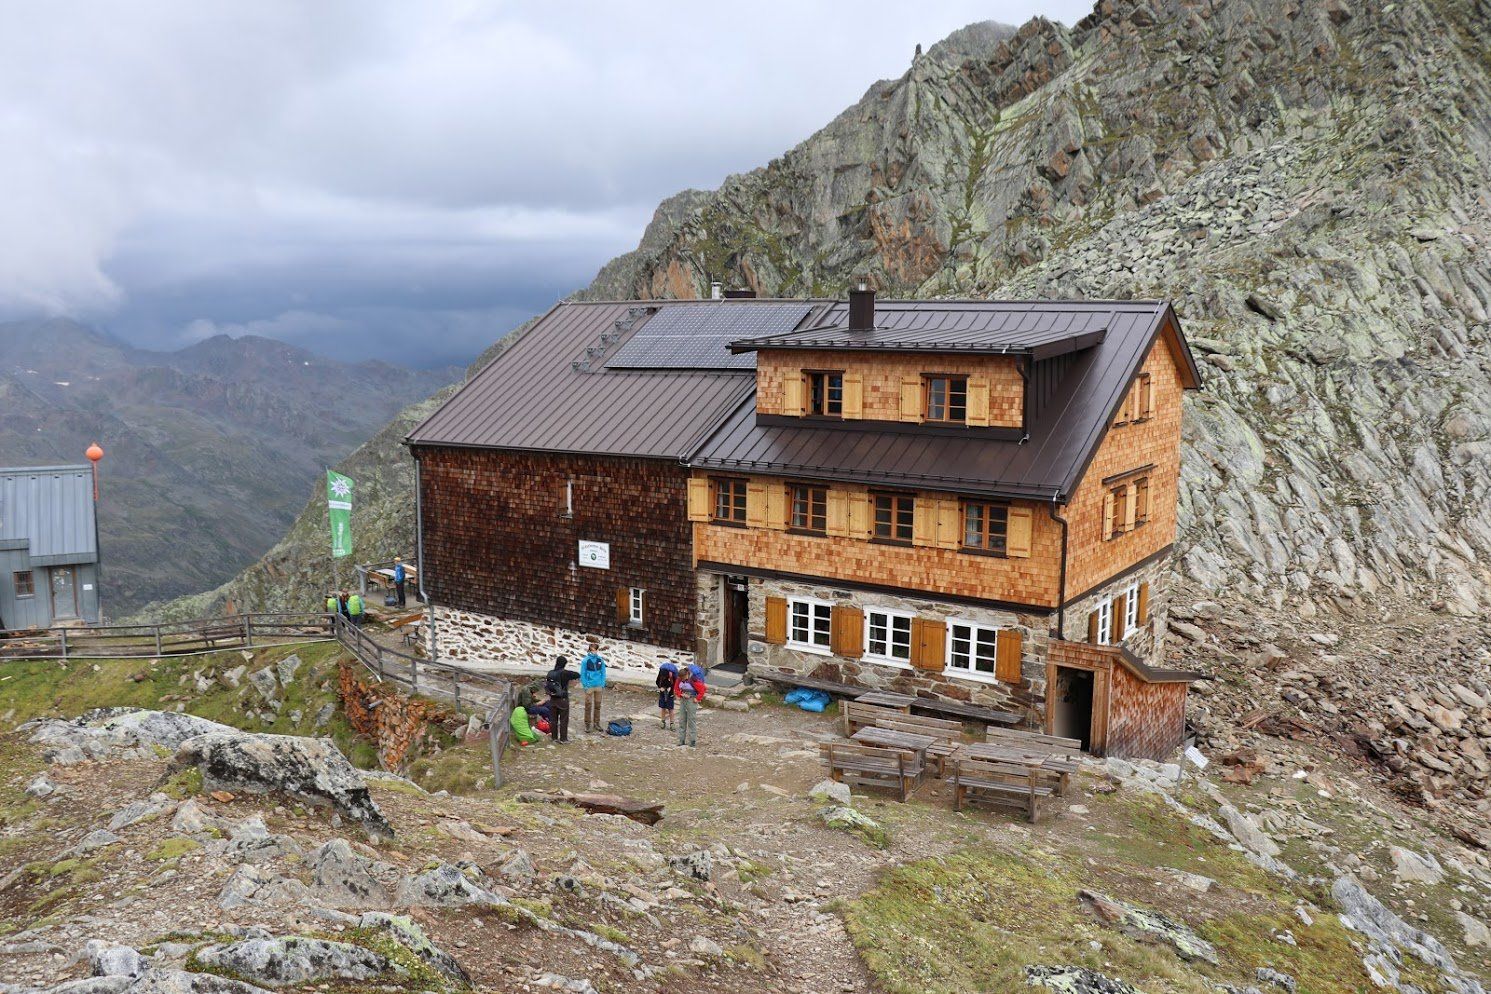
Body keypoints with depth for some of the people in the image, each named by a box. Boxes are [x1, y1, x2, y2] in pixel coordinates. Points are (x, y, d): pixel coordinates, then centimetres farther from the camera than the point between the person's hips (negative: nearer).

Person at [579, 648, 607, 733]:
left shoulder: (600, 660, 0)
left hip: (598, 686, 3)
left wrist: (603, 683, 3)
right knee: (588, 705, -1)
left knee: (597, 705, 12)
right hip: (589, 686, -3)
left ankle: (596, 723, 23)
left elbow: (603, 672, 8)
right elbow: (582, 674, -5)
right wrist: (585, 685, -9)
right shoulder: (585, 661, -9)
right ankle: (588, 724, 8)